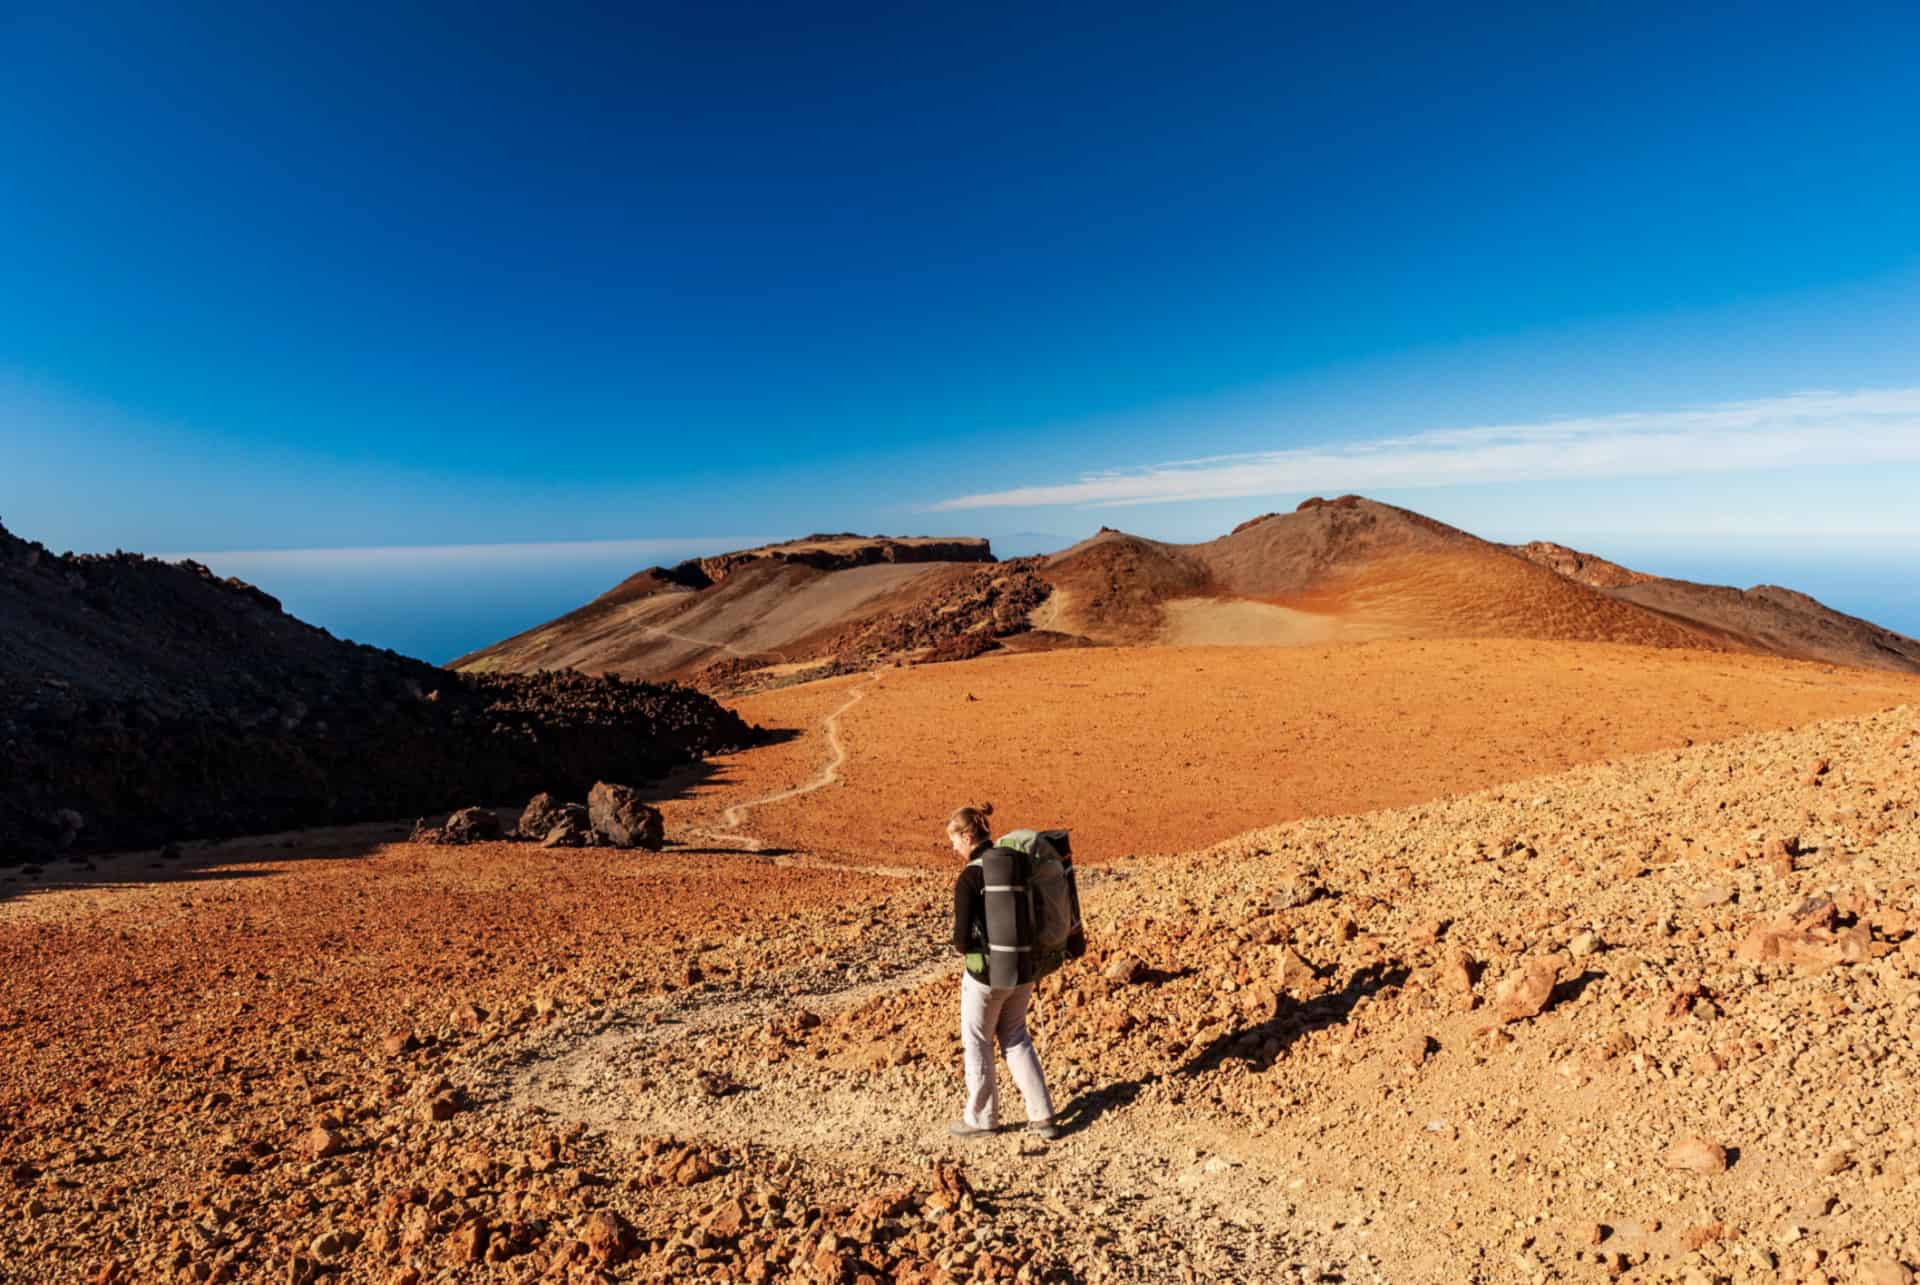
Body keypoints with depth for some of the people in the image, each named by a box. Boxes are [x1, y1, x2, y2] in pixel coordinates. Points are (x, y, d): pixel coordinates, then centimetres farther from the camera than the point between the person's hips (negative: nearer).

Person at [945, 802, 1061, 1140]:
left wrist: (963, 947, 2)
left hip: (986, 975, -6)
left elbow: (962, 938, -20)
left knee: (977, 1044, 15)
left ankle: (980, 1119, 30)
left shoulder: (969, 878, -20)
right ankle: (1042, 1116, 23)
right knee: (1016, 1039, 23)